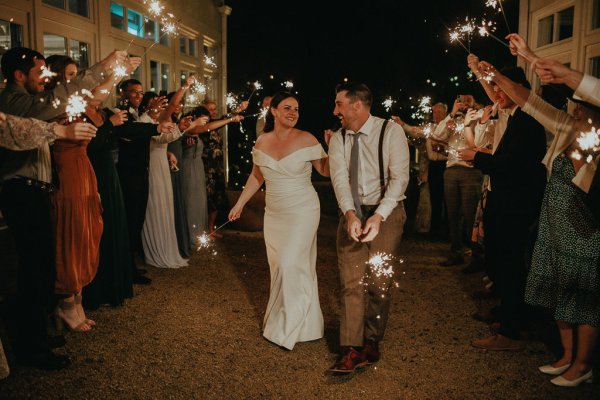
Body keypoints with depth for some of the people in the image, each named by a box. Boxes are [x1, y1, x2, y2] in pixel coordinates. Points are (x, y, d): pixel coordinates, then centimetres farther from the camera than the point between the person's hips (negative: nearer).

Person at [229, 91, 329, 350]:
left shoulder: (306, 140, -9)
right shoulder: (262, 142, 3)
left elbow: (325, 170, -3)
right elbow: (256, 177, 14)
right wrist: (240, 204, 15)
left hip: (302, 213, -5)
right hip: (274, 215, 5)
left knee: (290, 264, -8)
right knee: (280, 267, 10)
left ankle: (288, 328, 9)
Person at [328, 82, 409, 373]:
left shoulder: (391, 132, -9)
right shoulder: (338, 139, 2)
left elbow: (400, 177, -16)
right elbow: (340, 178, -10)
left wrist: (378, 216, -28)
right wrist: (350, 214, -28)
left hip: (386, 212, -3)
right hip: (352, 213, 3)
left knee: (378, 282, 0)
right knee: (351, 281, -2)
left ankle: (371, 341, 19)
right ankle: (352, 349, 2)